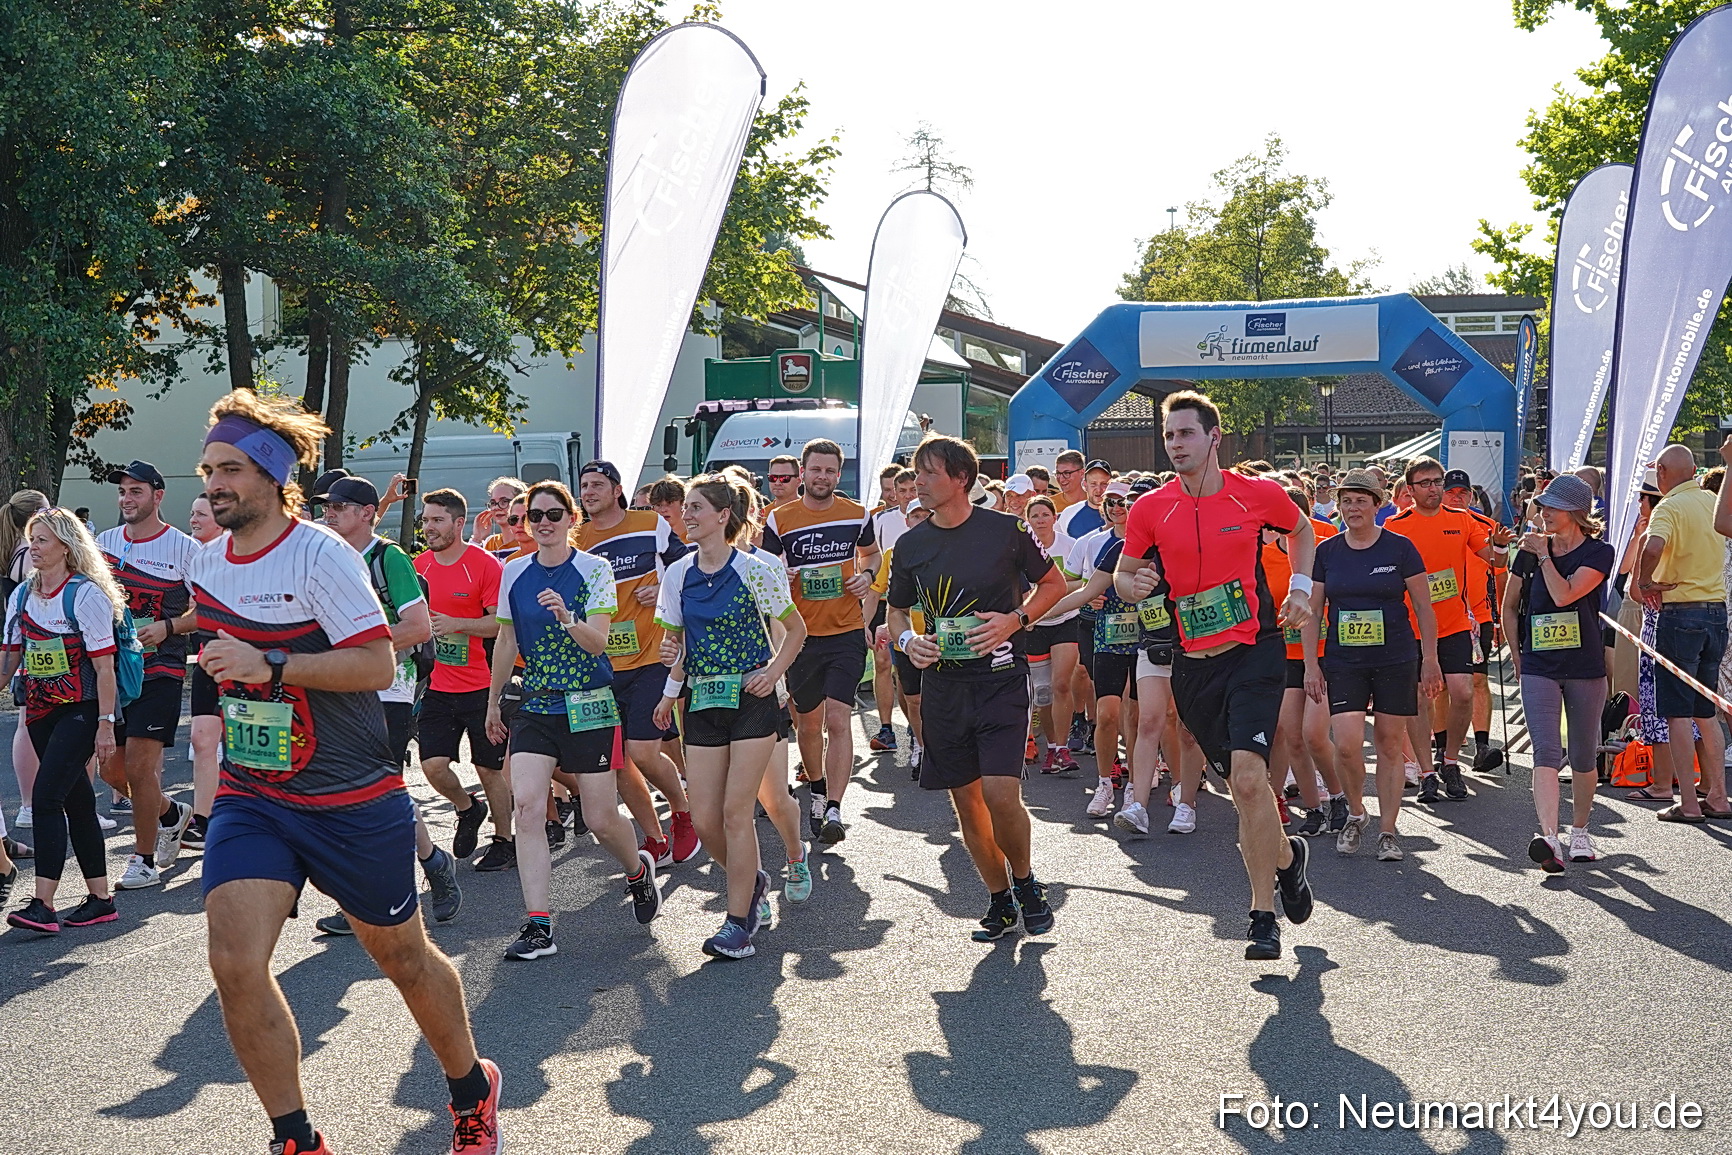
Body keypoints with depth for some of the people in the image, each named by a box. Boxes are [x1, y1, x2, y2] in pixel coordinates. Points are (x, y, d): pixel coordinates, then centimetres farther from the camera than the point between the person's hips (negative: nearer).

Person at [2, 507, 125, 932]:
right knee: (77, 802, 11)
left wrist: (105, 723, -15)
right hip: (40, 712, 7)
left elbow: (104, 665, -12)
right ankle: (100, 900, 18)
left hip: (80, 710, -7)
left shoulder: (86, 594, -11)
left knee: (46, 796, -16)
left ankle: (43, 905, -17)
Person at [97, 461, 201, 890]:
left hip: (160, 670, -6)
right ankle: (171, 814, 34)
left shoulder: (183, 548, -5)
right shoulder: (104, 544, 10)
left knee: (139, 766, -10)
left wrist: (167, 627, -17)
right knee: (112, 768, 8)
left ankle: (145, 860, 4)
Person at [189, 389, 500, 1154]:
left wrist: (268, 666, -29)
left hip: (353, 799, -5)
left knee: (401, 955, 10)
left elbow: (378, 663, -23)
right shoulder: (207, 566, 6)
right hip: (251, 797, 5)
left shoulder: (321, 554, -15)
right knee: (234, 963, -12)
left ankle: (472, 1090, 37)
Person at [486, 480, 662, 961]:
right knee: (527, 804, -16)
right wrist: (492, 702, 20)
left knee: (601, 821, 0)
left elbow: (598, 642, -15)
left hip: (588, 707, -3)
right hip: (534, 706, 3)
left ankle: (638, 869, 35)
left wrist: (567, 618, -34)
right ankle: (538, 925, -13)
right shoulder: (514, 573, 6)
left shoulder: (594, 569, -6)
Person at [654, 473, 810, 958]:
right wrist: (670, 692, 3)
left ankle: (738, 922, 2)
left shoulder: (754, 571, -7)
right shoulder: (677, 575, 5)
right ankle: (754, 880, 30)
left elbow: (796, 628, 3)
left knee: (736, 811, -7)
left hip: (751, 699, -4)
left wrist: (774, 671, -11)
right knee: (705, 819, 1)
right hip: (702, 701, 5)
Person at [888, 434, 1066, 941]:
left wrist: (1015, 619, -9)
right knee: (965, 799, 7)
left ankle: (1025, 879, 13)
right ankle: (1000, 900, 24)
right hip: (942, 685, 4)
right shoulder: (910, 544, 6)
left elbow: (1054, 584, 7)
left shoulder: (1004, 530, -4)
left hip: (1000, 677, -4)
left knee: (1001, 794, -15)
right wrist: (907, 639, -4)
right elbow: (898, 610, 18)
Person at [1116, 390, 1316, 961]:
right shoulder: (1150, 509, 1)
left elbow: (1302, 530, 19)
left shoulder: (1259, 494, -2)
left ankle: (1262, 914, -4)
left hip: (1255, 652, -3)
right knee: (1239, 783, 9)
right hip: (1193, 663, 3)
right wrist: (1134, 585, -11)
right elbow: (1123, 574, 12)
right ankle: (1286, 855, 39)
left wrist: (1300, 588, 6)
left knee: (1248, 776, -18)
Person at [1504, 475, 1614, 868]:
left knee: (1583, 758, 10)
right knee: (1546, 752, -14)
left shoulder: (1599, 553, -3)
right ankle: (1549, 837, -25)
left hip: (1585, 669, -1)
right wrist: (1519, 656, 12)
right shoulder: (1529, 551, 7)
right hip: (1539, 669, 1)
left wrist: (1543, 555, -10)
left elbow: (1564, 595, -19)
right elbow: (1509, 607, 18)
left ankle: (1579, 832, 29)